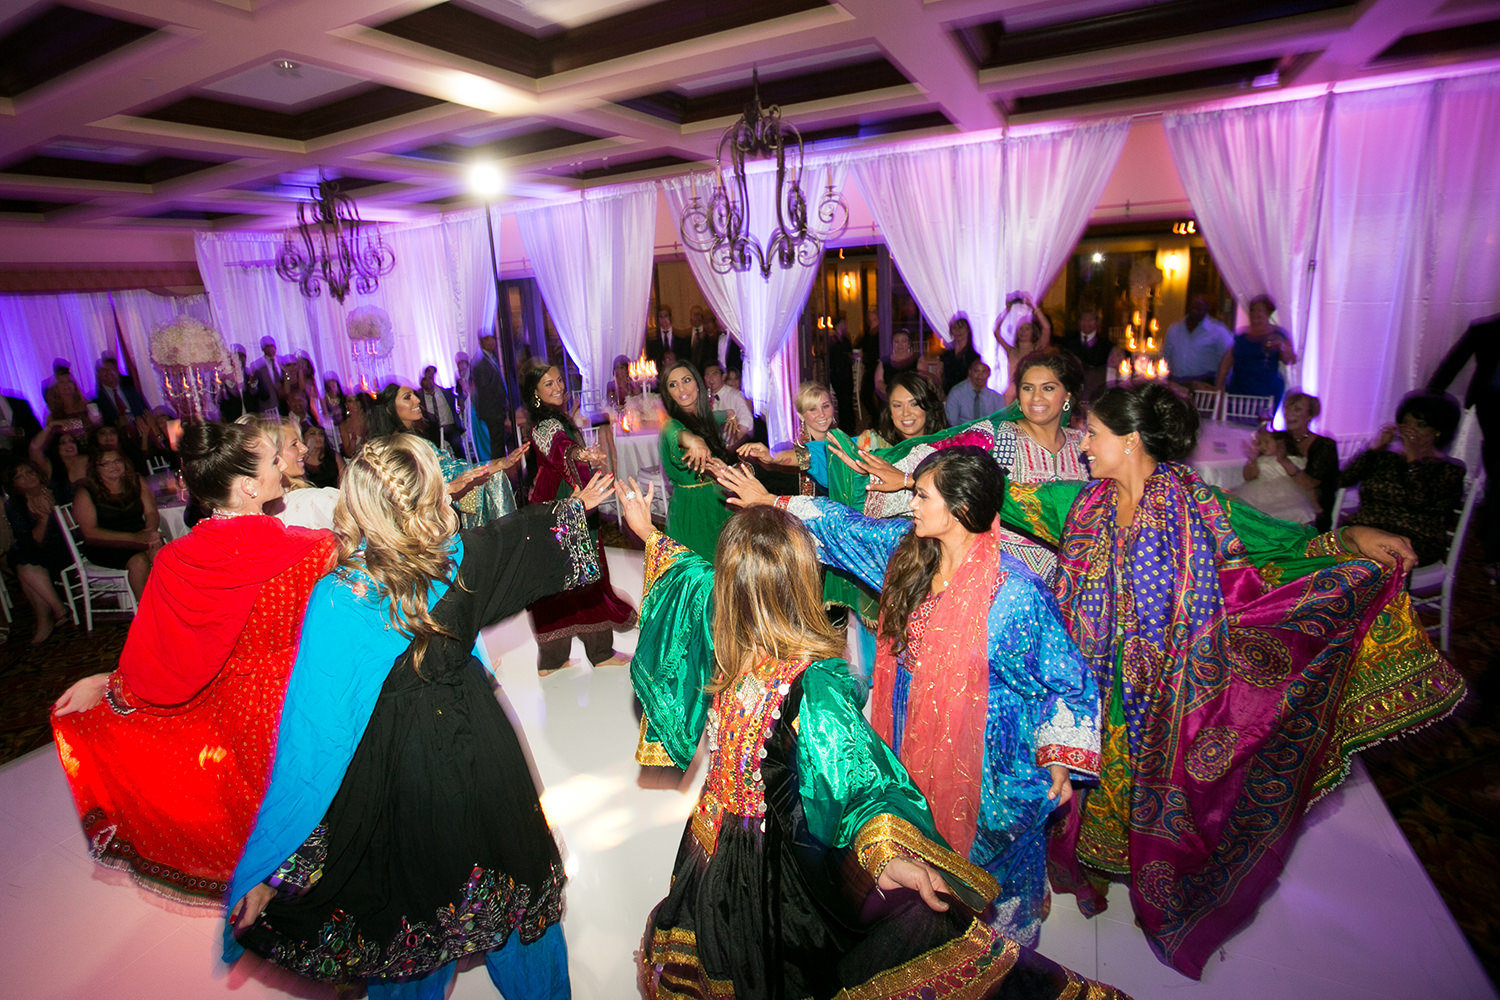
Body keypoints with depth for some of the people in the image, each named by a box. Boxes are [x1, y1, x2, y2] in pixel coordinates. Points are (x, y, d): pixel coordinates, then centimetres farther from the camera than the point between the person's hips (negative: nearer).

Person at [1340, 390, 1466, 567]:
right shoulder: (1387, 458, 23)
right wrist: (1376, 447, 6)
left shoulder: (1450, 469, 11)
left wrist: (1414, 458, -4)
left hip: (1414, 541, -3)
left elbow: (1420, 501, -10)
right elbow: (1344, 480, 6)